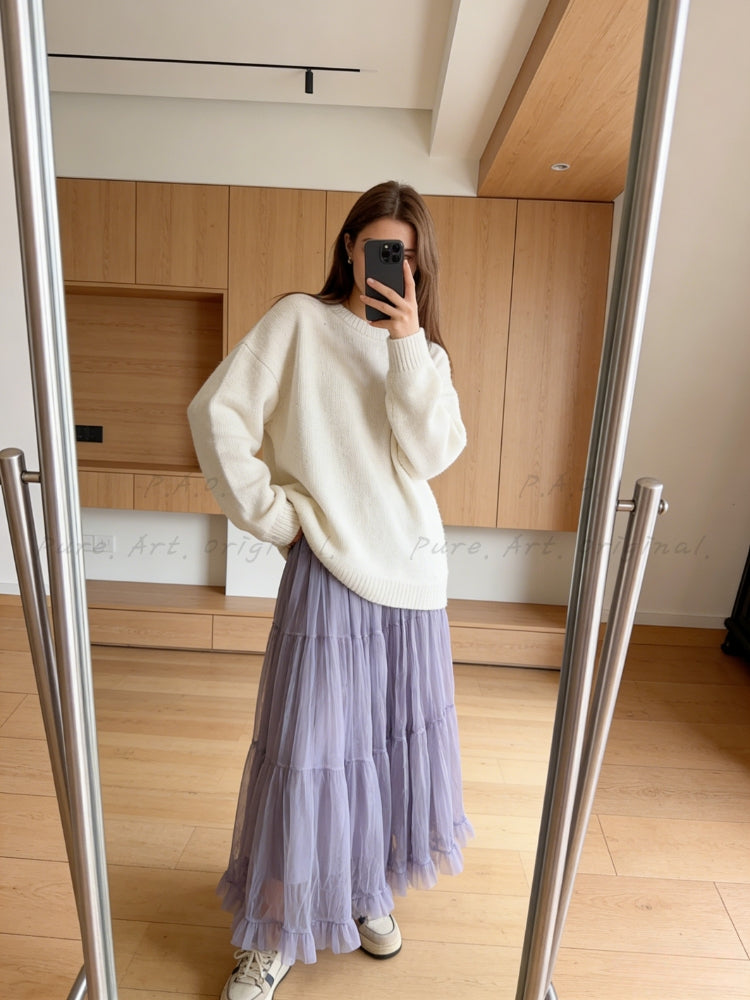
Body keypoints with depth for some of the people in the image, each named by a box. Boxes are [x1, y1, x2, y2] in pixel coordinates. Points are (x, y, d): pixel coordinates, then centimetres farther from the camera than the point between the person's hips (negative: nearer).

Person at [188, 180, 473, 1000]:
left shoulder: (425, 348, 11)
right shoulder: (301, 322, -1)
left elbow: (431, 454, -5)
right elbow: (217, 414, -10)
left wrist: (410, 343, -10)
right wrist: (272, 516, -11)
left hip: (413, 571, 5)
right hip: (330, 571, -4)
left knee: (394, 737, 16)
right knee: (309, 749, 4)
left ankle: (368, 891, 42)